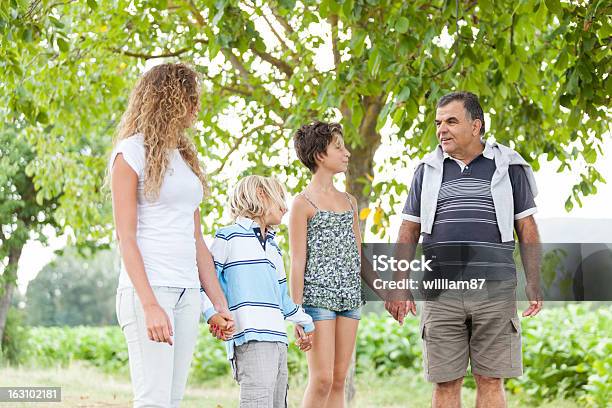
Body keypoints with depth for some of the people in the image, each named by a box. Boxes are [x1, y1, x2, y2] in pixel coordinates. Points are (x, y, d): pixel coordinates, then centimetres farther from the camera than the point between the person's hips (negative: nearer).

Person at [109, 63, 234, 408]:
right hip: (147, 288, -7)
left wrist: (220, 303, 11)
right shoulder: (131, 153, -2)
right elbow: (126, 239, -9)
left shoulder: (184, 156, 20)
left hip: (187, 293, 7)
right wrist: (150, 305, -19)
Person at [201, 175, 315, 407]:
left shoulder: (274, 249, 27)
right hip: (250, 339, -8)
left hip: (278, 339, 8)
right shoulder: (229, 237, 3)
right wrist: (214, 315, -16)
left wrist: (305, 323, 43)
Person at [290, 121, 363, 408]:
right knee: (322, 379, -10)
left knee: (339, 380, 5)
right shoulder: (303, 203, -2)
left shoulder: (349, 201, 16)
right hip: (318, 296, -6)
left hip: (350, 296, 6)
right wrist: (297, 312, -10)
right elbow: (298, 261, -6)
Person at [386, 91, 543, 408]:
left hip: (495, 290, -1)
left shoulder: (507, 167, 7)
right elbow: (408, 233, 12)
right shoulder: (428, 170, 12)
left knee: (490, 382, -1)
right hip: (441, 294, 1)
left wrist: (534, 285, 0)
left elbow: (527, 230, 8)